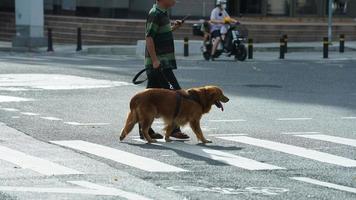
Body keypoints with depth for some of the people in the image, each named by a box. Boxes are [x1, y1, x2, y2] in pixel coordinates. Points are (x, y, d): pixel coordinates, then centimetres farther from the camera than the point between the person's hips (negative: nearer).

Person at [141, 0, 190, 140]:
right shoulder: (155, 14, -14)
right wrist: (155, 60, -22)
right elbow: (149, 37, -19)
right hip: (159, 63, -10)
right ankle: (173, 129, -7)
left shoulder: (162, 13, 16)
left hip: (161, 63, 10)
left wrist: (173, 28, 14)